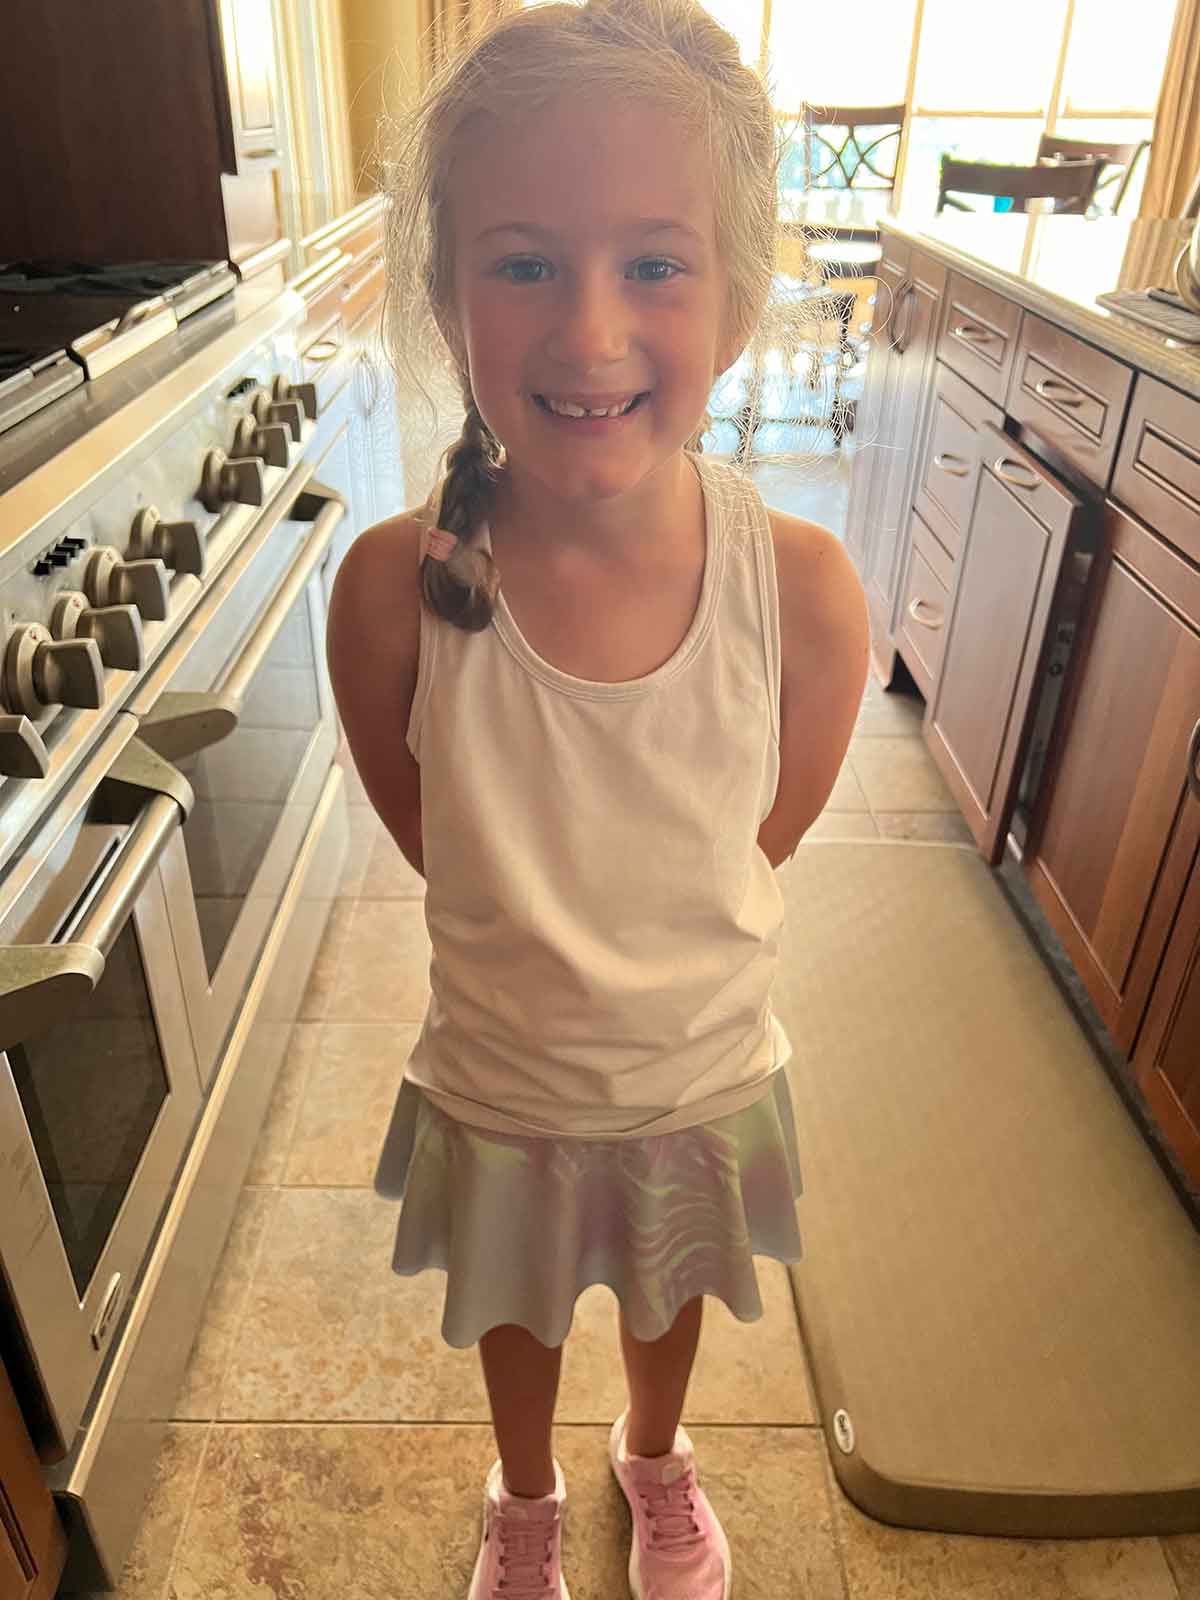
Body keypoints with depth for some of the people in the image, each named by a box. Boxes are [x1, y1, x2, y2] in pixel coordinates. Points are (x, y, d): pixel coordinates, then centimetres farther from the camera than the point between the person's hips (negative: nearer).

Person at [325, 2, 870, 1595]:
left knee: (672, 1296, 31)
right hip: (498, 1089, 0)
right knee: (517, 1309, 30)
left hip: (705, 1074, 1)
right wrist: (600, 916, -7)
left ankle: (656, 1459, 68)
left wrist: (619, 929, -3)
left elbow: (757, 852, -10)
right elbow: (435, 848, -11)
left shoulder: (803, 592, -27)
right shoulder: (396, 587, -28)